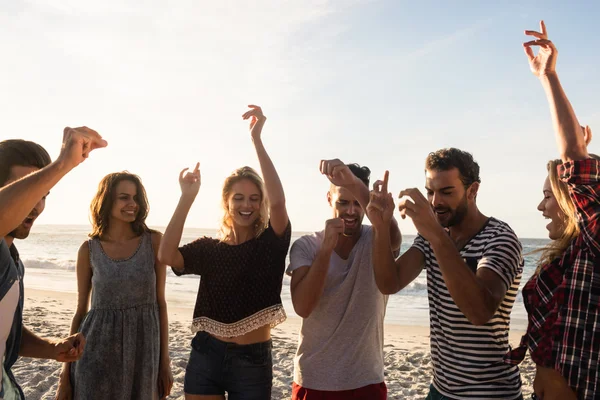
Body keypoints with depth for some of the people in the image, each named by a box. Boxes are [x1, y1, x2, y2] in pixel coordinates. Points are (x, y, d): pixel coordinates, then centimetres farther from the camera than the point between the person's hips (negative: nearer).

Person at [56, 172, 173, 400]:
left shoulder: (154, 242, -3)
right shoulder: (89, 249, -1)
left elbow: (160, 302, 0)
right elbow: (80, 310, 5)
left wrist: (165, 361, 1)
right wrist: (66, 373, 5)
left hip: (143, 350, 0)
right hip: (98, 352, 0)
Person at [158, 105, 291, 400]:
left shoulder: (271, 243, -4)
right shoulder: (208, 248, 1)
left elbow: (278, 200, -22)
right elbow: (166, 256, -16)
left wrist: (256, 139, -26)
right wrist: (187, 197, -20)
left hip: (253, 360, -1)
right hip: (206, 355, 2)